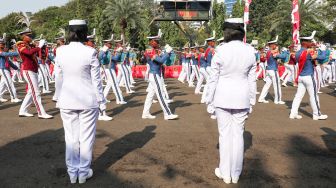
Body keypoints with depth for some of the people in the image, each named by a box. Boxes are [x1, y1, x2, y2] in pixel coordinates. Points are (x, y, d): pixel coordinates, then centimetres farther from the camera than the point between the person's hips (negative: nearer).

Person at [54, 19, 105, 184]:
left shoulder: (60, 51, -3)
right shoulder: (90, 52, -11)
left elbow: (58, 78, 3)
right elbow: (96, 80, -7)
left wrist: (59, 99, 14)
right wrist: (101, 101, 3)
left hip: (67, 101, 3)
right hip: (88, 100, -2)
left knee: (71, 137, 11)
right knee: (86, 137, 9)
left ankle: (72, 173, 23)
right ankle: (83, 172, 20)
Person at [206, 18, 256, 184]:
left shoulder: (220, 50, -12)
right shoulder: (250, 51, -2)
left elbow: (213, 78, -8)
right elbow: (252, 79, 2)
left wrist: (209, 100, 2)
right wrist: (251, 101, 12)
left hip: (223, 97, -2)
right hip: (241, 97, 3)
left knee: (225, 134, 7)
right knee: (238, 134, 10)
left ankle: (225, 173, 19)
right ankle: (235, 174, 21)